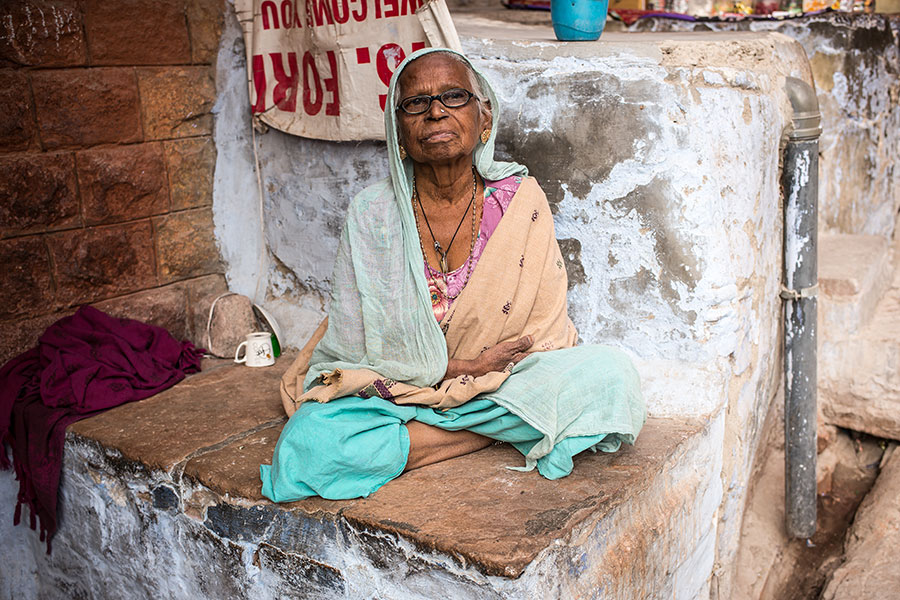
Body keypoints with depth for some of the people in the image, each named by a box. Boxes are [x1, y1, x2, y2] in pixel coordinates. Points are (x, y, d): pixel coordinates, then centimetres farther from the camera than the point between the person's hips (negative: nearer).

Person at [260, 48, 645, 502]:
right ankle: (500, 430, -14)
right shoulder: (371, 213, -9)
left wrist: (483, 379, -17)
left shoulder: (520, 200, -7)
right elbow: (355, 345, -9)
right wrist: (462, 368, -17)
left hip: (501, 377, 2)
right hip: (384, 388, -1)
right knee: (311, 446, -29)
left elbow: (546, 328, -3)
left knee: (611, 375, -22)